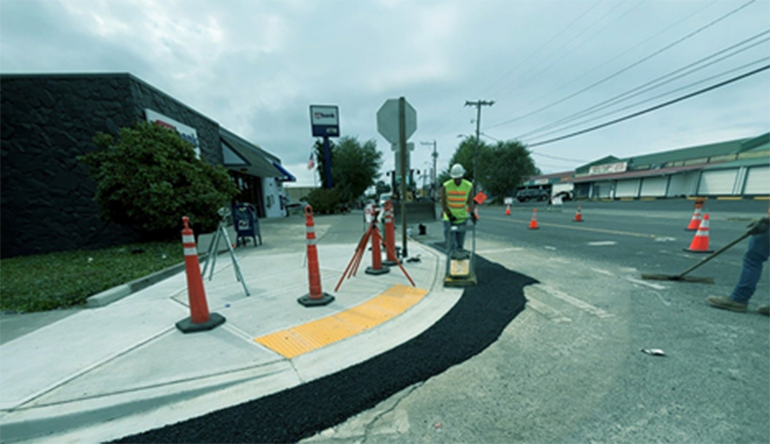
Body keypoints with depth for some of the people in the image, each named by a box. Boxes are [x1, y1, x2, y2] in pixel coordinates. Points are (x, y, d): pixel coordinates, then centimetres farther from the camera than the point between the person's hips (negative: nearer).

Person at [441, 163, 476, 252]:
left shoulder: (469, 186, -5)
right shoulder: (445, 186, -11)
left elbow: (470, 201, -1)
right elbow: (443, 203, -8)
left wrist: (472, 213, -16)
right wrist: (450, 215, -19)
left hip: (462, 219, 3)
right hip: (449, 219, -3)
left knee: (460, 244, 13)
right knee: (451, 244, -7)